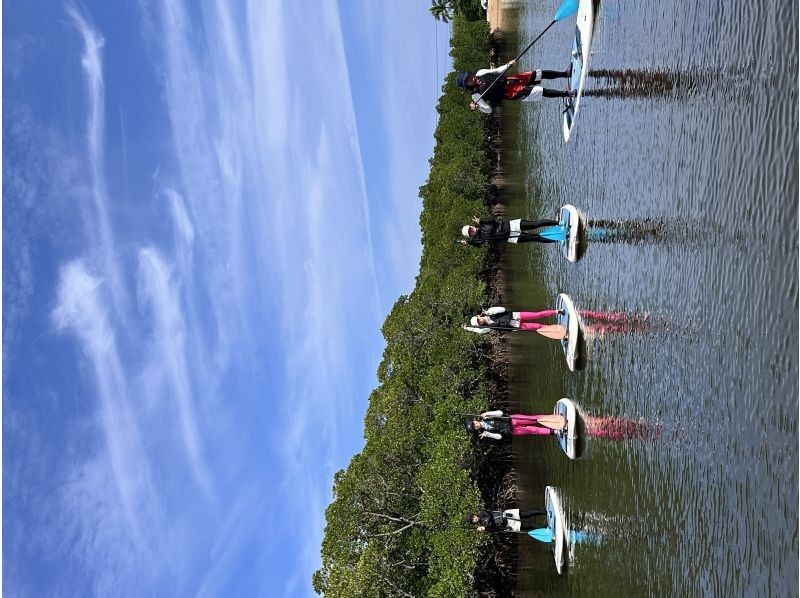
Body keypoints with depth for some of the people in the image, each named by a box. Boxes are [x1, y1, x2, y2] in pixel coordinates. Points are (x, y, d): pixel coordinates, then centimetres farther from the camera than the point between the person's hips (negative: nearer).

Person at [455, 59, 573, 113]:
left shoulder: (480, 73, 1)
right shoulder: (476, 95, -14)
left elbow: (497, 70, 10)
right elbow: (488, 109, -13)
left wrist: (508, 65, -8)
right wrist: (477, 107, -34)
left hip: (508, 80, 6)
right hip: (511, 93, -6)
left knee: (539, 73, 2)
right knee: (542, 92, -15)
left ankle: (565, 73, 18)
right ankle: (566, 94, -3)